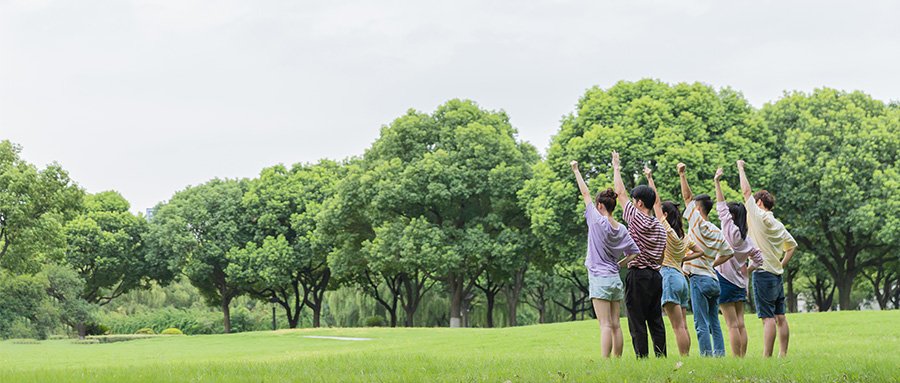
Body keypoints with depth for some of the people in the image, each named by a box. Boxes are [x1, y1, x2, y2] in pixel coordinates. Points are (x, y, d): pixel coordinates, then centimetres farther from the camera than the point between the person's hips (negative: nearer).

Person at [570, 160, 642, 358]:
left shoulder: (598, 221, -10)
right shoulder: (621, 229, 7)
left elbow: (585, 194, -2)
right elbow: (635, 252, 11)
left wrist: (576, 170, 8)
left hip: (600, 280, -6)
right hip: (615, 278, 7)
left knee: (606, 325, -11)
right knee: (615, 325, 8)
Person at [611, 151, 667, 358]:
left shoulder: (636, 218, -9)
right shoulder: (660, 227, 12)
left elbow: (620, 192, -1)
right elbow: (661, 257, 15)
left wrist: (616, 168, 12)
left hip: (638, 275, -7)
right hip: (656, 275, 7)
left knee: (637, 322, -4)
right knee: (656, 320, 9)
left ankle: (642, 357, -7)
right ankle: (661, 356, 9)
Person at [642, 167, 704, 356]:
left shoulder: (666, 229, -6)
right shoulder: (684, 236, 15)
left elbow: (656, 202, -5)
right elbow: (699, 251, 23)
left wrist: (650, 178, 1)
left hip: (668, 276, -8)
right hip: (680, 276, 8)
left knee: (678, 326, -11)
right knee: (682, 326, 7)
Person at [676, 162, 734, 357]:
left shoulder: (699, 223, -8)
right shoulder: (717, 232, 13)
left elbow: (687, 197, -7)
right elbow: (728, 253, 22)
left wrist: (682, 174, -2)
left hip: (699, 278, -8)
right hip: (713, 279, 8)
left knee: (702, 324, -7)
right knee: (714, 323, 11)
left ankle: (706, 356, -9)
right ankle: (719, 355, 9)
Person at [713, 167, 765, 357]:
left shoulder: (730, 229, -9)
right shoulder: (745, 239, 10)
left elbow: (721, 206, -6)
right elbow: (758, 258, 13)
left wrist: (717, 181, -3)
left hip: (724, 280, -7)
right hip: (738, 282, 7)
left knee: (732, 325, -7)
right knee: (740, 324, 7)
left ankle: (736, 358, -7)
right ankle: (742, 357, 8)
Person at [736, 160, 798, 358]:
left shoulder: (759, 216, -8)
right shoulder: (778, 225, 14)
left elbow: (746, 192, -7)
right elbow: (792, 245, 24)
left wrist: (740, 168, 3)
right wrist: (782, 264, 18)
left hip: (763, 273, -8)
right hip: (776, 274, 8)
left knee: (768, 317, -11)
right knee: (780, 317, 9)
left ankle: (767, 356, -12)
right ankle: (783, 354, 11)